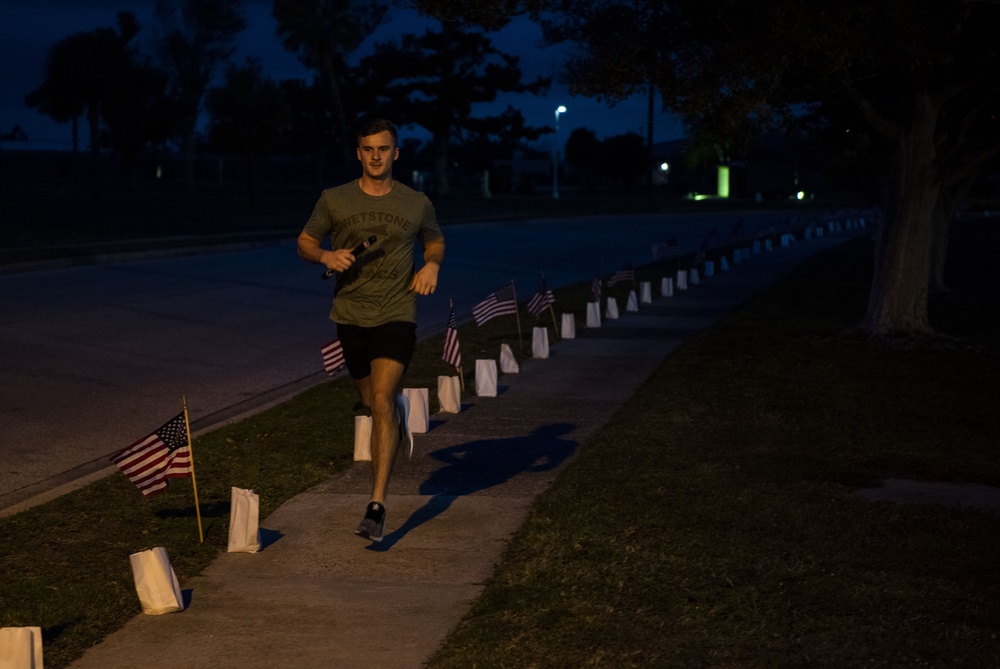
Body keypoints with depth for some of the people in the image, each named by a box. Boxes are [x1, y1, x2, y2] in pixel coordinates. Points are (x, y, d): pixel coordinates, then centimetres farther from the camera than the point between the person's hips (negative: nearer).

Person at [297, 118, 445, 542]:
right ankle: (400, 413, 57)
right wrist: (326, 256, -13)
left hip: (396, 315, -3)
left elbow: (435, 241, 19)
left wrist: (433, 264, -3)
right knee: (372, 402, 16)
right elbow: (305, 242, 9)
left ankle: (377, 506, -17)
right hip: (350, 316, 3)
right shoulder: (334, 200, 0)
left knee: (381, 400, -17)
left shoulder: (416, 204, 1)